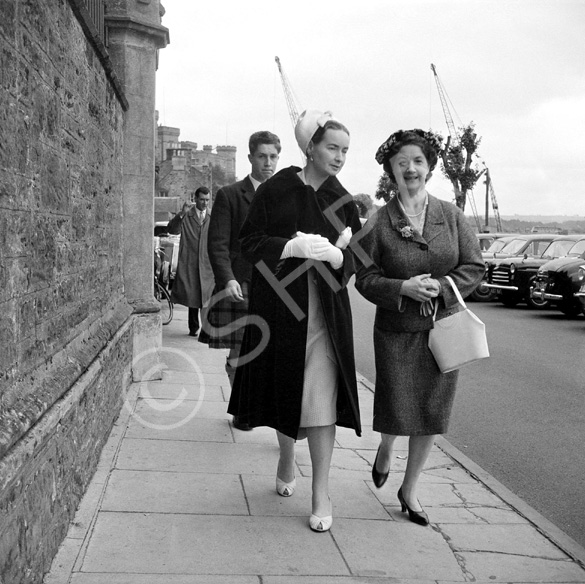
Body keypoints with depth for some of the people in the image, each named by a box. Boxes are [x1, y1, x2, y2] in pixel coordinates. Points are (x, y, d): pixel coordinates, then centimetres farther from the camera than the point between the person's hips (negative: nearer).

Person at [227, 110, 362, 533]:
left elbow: (356, 261, 7)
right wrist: (296, 246, -18)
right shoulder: (277, 190, -1)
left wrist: (334, 254, -17)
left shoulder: (344, 202, 7)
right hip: (279, 306, -1)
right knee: (284, 388, 10)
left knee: (321, 399, -5)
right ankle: (287, 458, 38)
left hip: (325, 311, 1)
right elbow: (250, 241, -4)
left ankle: (321, 494, 0)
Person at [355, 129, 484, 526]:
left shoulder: (452, 216, 1)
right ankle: (386, 449, 38)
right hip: (396, 332, -2)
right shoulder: (379, 223, -5)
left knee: (432, 413, 7)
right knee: (396, 410, 0)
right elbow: (365, 278, -5)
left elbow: (474, 267, 0)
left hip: (443, 328, 2)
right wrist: (403, 289, -21)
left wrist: (440, 287, -16)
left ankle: (410, 490, 26)